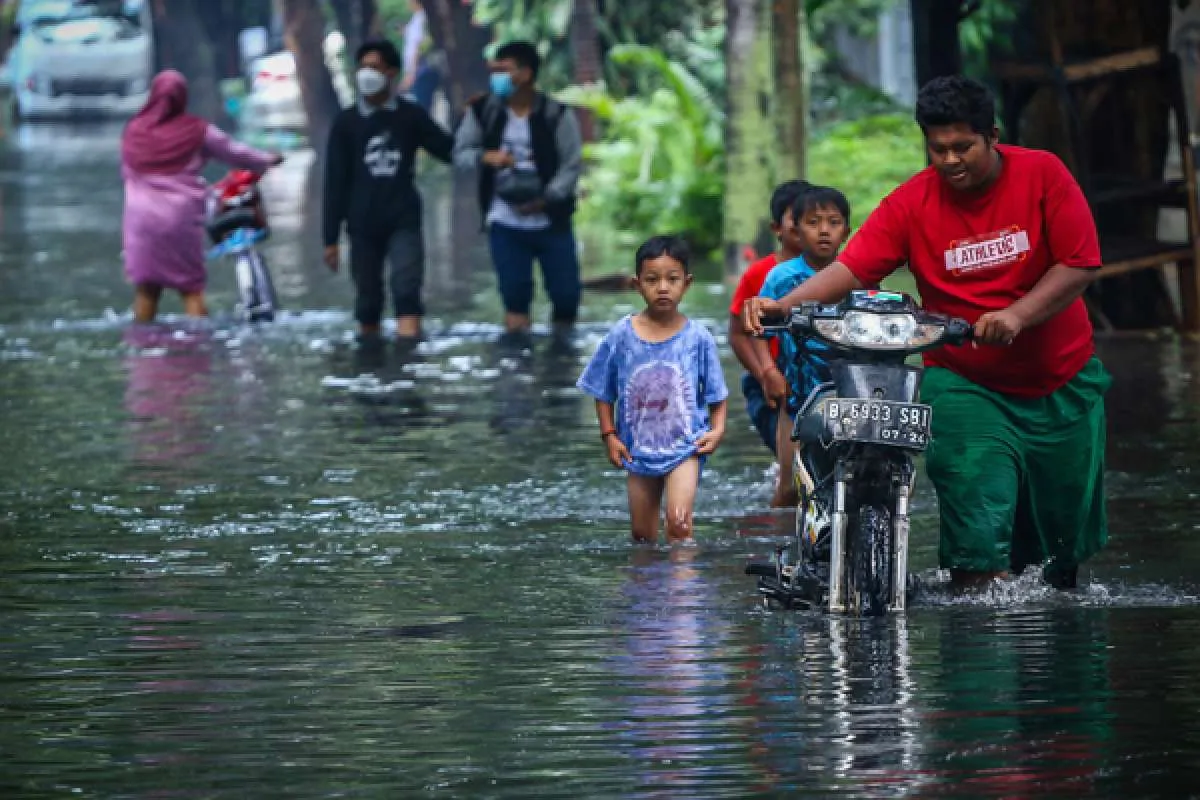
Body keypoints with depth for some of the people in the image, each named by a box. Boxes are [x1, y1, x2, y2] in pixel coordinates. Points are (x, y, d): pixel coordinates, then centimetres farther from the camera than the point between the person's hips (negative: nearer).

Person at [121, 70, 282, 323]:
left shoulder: (133, 131, 4)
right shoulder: (196, 131, -3)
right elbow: (235, 152, 10)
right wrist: (268, 160, 27)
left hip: (142, 218, 2)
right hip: (181, 217, -2)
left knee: (146, 290, 8)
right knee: (191, 289, 4)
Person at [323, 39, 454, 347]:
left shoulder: (410, 116, 5)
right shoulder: (346, 122, 5)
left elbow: (451, 151, 4)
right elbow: (335, 182, 5)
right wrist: (331, 238, 2)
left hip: (403, 220, -1)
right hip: (363, 224, 1)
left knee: (407, 286, -17)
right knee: (368, 295, 5)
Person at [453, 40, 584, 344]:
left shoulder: (557, 115, -10)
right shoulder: (482, 111, -2)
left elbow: (572, 165, -9)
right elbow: (460, 151, 4)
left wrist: (546, 199, -20)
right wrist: (485, 156, -18)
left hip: (551, 222, -1)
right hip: (505, 224, 1)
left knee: (565, 291, 2)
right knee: (514, 295, 0)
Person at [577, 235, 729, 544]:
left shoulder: (698, 337, -5)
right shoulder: (622, 336, -3)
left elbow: (716, 392, 4)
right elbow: (604, 392, 7)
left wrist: (717, 429, -10)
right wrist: (609, 435, 0)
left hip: (685, 447, -2)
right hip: (639, 448, 2)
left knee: (678, 520, -21)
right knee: (642, 532, 11)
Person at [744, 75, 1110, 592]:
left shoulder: (1042, 175, -7)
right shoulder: (911, 203, -6)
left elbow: (1081, 264, -12)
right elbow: (852, 267, -14)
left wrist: (1016, 316, -27)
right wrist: (783, 304, -31)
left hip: (1061, 379, 1)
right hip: (964, 383, -1)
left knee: (1063, 520, 11)